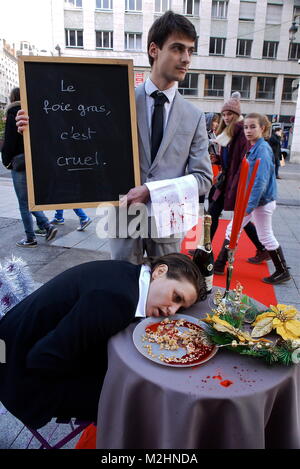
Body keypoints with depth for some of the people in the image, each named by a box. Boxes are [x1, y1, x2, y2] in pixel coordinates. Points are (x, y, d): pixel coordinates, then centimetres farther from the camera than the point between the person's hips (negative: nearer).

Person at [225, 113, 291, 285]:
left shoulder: (262, 149, -18)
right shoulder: (254, 148, 10)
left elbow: (261, 181, -24)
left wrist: (249, 205, -26)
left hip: (262, 201, -9)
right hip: (251, 198, 9)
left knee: (266, 236, 4)